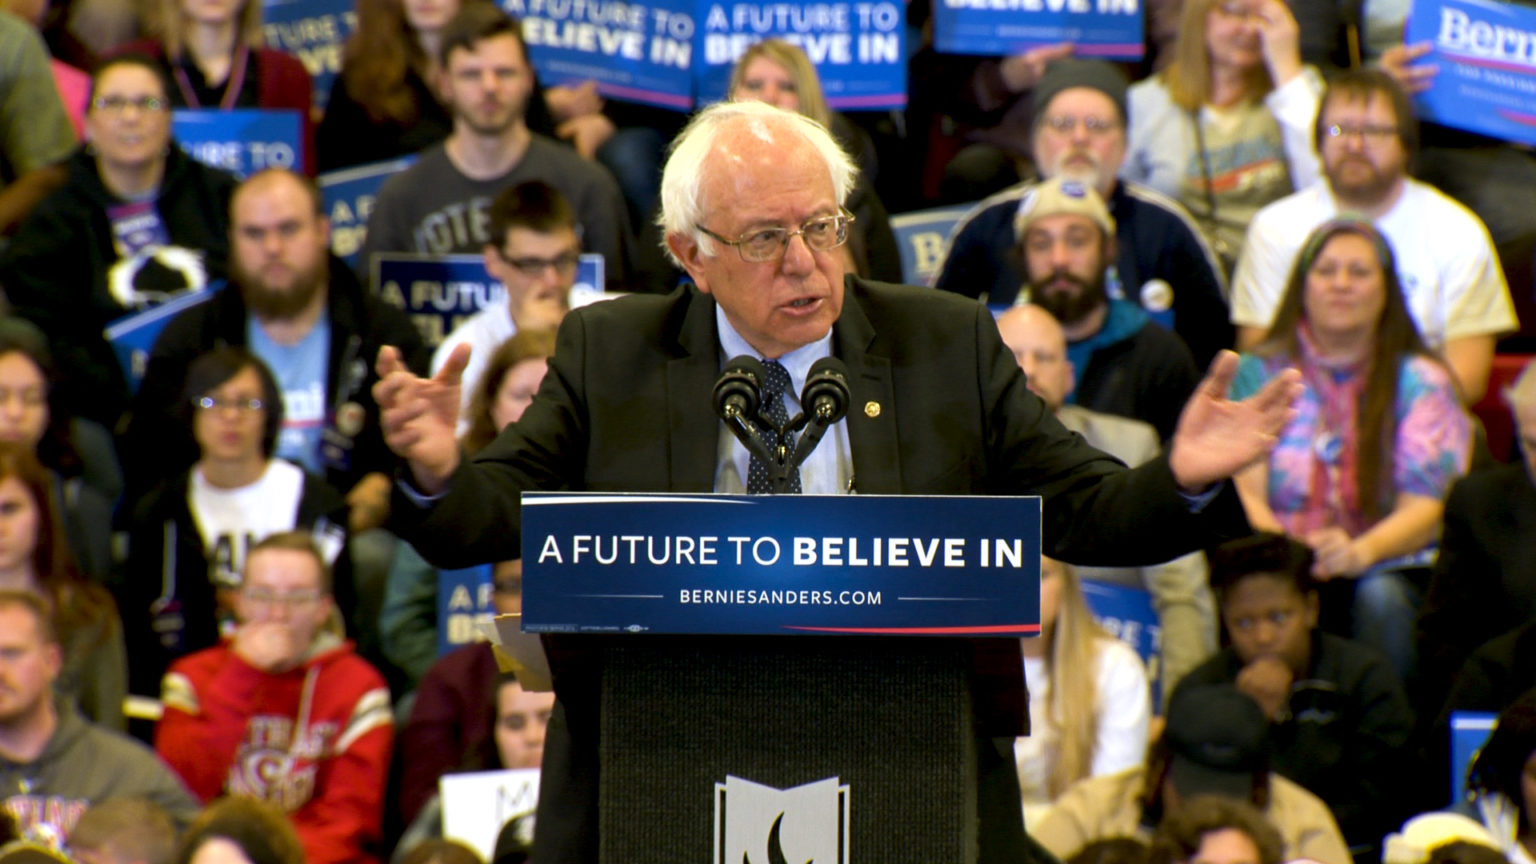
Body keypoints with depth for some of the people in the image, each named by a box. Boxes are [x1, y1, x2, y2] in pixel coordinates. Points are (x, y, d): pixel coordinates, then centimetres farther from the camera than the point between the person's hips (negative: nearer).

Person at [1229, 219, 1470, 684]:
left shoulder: (1420, 381, 7)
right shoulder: (1259, 373, 11)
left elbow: (1426, 508, -4)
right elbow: (1243, 491, 0)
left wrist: (1361, 551, -26)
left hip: (1388, 566, 0)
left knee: (1379, 597, -35)